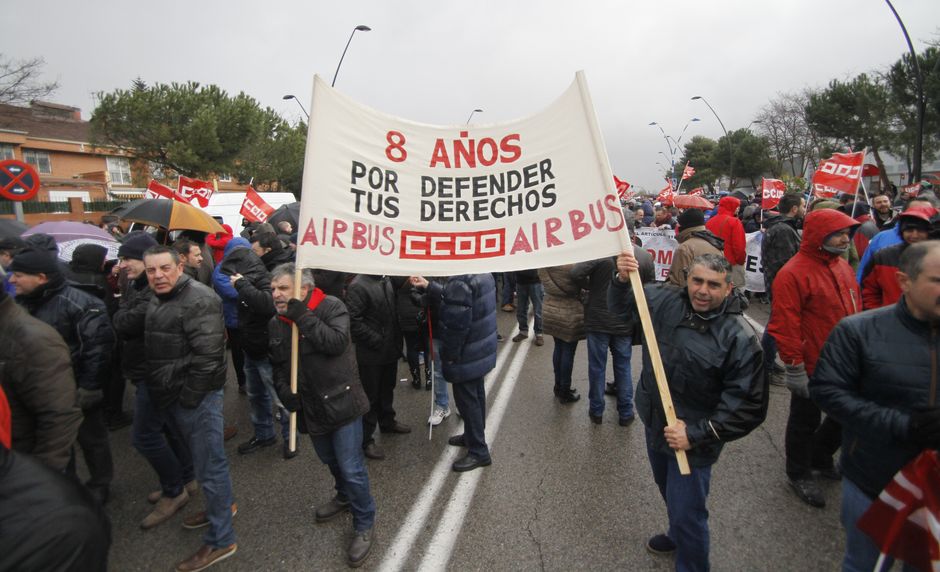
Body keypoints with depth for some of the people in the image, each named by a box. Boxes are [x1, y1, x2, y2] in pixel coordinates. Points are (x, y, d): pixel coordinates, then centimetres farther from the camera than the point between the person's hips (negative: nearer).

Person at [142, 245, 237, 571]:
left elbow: (207, 354, -23)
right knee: (202, 456, 23)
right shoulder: (156, 301, 13)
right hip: (172, 396, 10)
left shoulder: (198, 300, -18)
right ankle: (221, 504, 44)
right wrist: (160, 391, 16)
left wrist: (189, 397, -18)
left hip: (195, 397, -9)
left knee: (209, 465, 0)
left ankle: (220, 541, 12)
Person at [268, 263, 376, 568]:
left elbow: (336, 342, -29)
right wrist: (284, 391, -5)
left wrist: (302, 315, -27)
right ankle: (345, 497, 53)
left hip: (341, 403, -6)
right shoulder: (276, 323, 3)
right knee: (330, 460, 25)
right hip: (310, 407, 6)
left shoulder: (331, 307, -14)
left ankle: (364, 526, 19)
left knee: (351, 468, -1)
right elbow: (278, 365, 13)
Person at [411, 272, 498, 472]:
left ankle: (478, 451, 14)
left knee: (467, 400, 3)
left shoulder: (460, 281, -27)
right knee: (476, 394, 22)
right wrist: (429, 286, 11)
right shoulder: (482, 272, 3)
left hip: (466, 353, -9)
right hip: (482, 348, 10)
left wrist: (449, 354, -15)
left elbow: (456, 322, -26)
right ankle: (474, 435, 40)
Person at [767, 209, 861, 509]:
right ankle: (799, 474, 30)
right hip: (812, 368, -8)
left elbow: (854, 308, 17)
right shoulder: (793, 273, -19)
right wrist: (794, 367, -20)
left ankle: (819, 458, 44)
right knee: (806, 421, 9)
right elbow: (785, 324, -21)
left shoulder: (842, 266, 7)